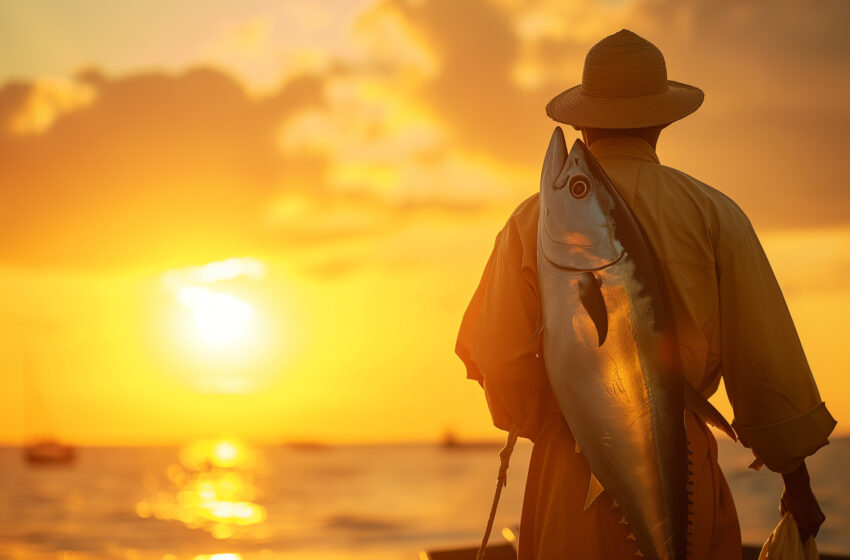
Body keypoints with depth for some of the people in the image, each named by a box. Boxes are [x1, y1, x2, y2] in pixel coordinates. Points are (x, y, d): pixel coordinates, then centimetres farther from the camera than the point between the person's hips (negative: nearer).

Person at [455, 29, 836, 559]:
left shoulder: (533, 220, 1)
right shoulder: (713, 214, -1)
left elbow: (499, 363, 2)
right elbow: (765, 359, -1)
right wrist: (797, 482, 7)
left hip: (570, 473, 1)